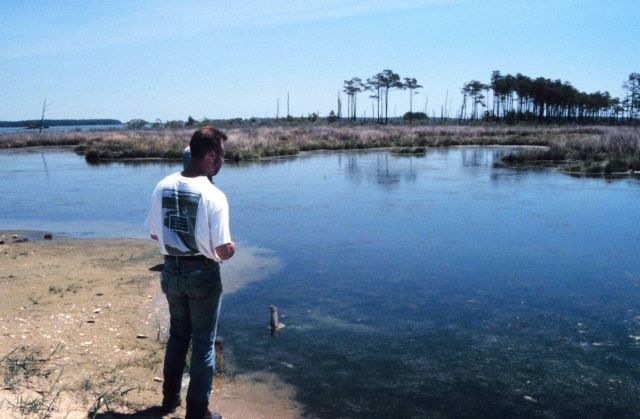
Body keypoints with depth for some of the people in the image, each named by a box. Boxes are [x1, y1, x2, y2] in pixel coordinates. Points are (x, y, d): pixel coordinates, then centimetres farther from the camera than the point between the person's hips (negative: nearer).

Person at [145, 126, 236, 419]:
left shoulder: (164, 186, -5)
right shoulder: (213, 196, -21)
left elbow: (154, 234, 5)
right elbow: (223, 250, -21)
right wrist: (232, 248, 1)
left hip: (171, 271, 6)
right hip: (203, 275, -5)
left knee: (177, 336, 25)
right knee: (203, 345, 12)